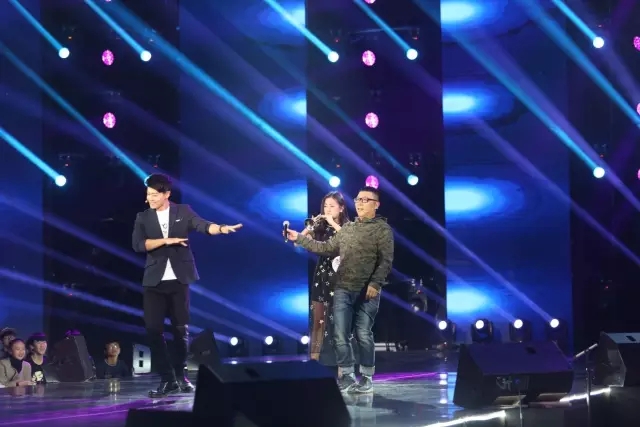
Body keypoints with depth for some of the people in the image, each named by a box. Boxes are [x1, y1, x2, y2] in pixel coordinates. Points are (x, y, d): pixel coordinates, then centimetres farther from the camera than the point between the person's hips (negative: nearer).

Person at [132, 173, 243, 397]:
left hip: (179, 279, -1)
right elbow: (137, 244, -7)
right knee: (153, 329, -5)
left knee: (180, 328, 5)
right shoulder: (143, 217, 6)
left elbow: (203, 225, -10)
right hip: (154, 281, 1)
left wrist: (222, 228, -29)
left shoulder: (183, 211, 4)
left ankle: (180, 375, 19)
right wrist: (166, 240, -16)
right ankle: (167, 378, 4)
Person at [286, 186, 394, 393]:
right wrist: (299, 238, 17)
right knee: (340, 335, 2)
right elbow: (327, 248, 21)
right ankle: (347, 376, 13)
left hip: (367, 291, -5)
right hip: (343, 289, 5)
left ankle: (366, 378, 11)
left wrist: (375, 284, -20)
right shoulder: (347, 228, 17)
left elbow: (386, 260, -9)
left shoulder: (382, 228, -2)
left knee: (363, 334, -1)